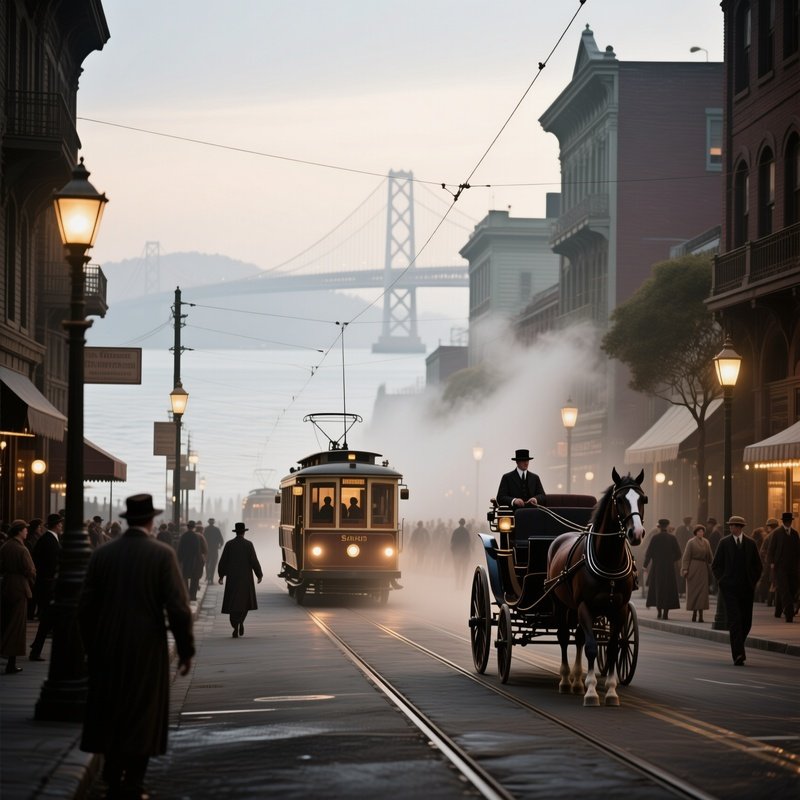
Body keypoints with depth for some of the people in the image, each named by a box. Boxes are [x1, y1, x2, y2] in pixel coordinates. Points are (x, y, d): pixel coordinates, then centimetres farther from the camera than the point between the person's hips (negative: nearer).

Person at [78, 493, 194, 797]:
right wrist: (186, 650, -3)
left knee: (110, 717, 12)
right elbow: (178, 608, -13)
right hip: (147, 652, -3)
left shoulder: (102, 554, 1)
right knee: (142, 718, 5)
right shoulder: (162, 554, -9)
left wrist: (92, 647, 14)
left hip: (107, 651, 3)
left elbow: (85, 606, 3)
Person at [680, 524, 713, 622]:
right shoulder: (691, 542, -2)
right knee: (693, 591, 0)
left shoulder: (706, 542, 11)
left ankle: (700, 615, -6)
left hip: (703, 569, 3)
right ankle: (694, 613, 7)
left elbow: (710, 556, 15)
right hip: (693, 568, -3)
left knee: (703, 591, -4)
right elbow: (686, 556, -5)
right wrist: (685, 569, -11)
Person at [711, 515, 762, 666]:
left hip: (747, 589, 3)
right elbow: (715, 565, 7)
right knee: (734, 620, -12)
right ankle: (738, 654, -18)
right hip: (730, 589, -3)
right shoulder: (725, 543, 2)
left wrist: (753, 581, 5)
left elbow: (757, 566, 14)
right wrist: (722, 581, -1)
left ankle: (737, 647, 29)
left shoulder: (750, 543, 7)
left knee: (746, 621, 6)